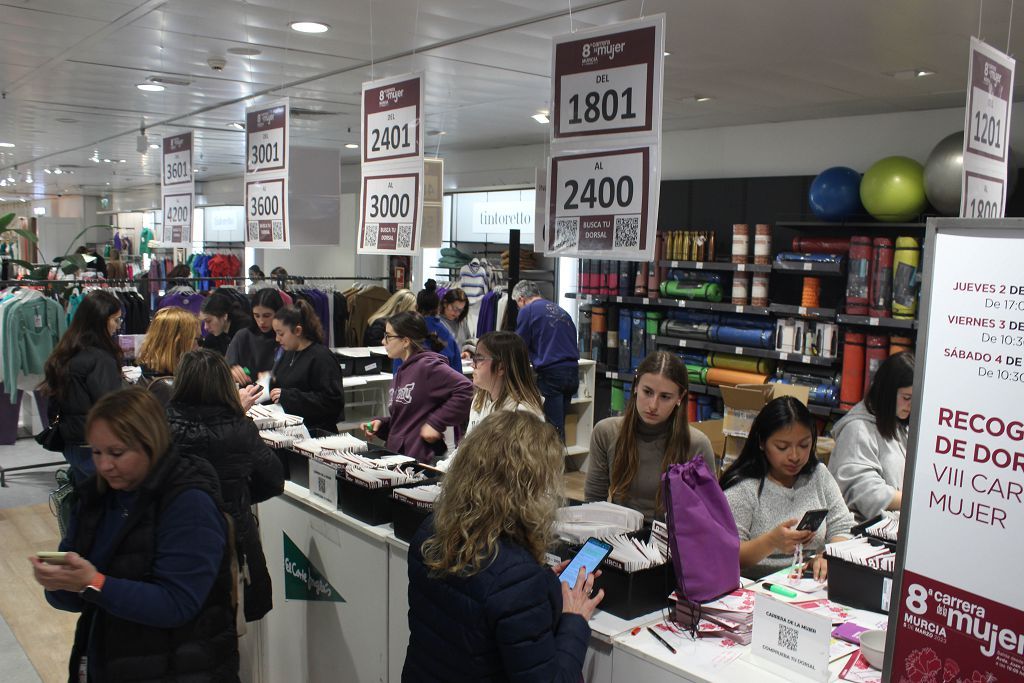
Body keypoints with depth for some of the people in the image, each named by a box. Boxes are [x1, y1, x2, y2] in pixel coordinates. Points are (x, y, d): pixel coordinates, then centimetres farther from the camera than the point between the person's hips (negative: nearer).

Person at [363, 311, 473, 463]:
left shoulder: (427, 366, -13)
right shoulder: (401, 373, 15)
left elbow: (466, 390, -24)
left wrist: (436, 423, -19)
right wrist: (380, 423, 5)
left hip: (424, 460, -8)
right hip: (395, 457, 9)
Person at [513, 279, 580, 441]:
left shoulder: (528, 310, 0)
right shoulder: (561, 311, 20)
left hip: (551, 374, -7)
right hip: (573, 372, 7)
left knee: (553, 427, -3)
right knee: (560, 423, 15)